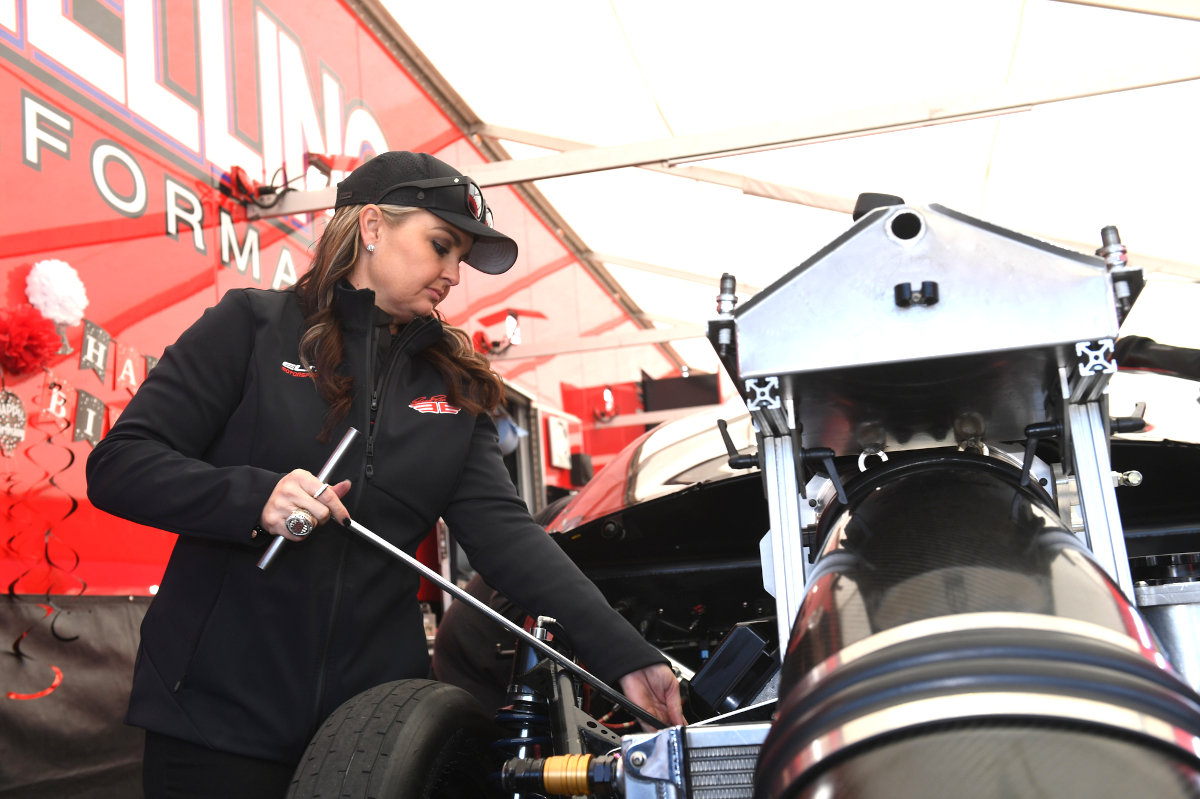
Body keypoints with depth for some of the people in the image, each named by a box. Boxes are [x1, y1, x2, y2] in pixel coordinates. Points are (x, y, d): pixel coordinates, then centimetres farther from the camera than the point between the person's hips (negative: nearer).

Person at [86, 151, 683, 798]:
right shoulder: (254, 326, -3)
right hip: (217, 710, -3)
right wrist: (255, 496, -24)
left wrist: (625, 657, -14)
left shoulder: (454, 386, 7)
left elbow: (503, 531, -3)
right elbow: (117, 466, -7)